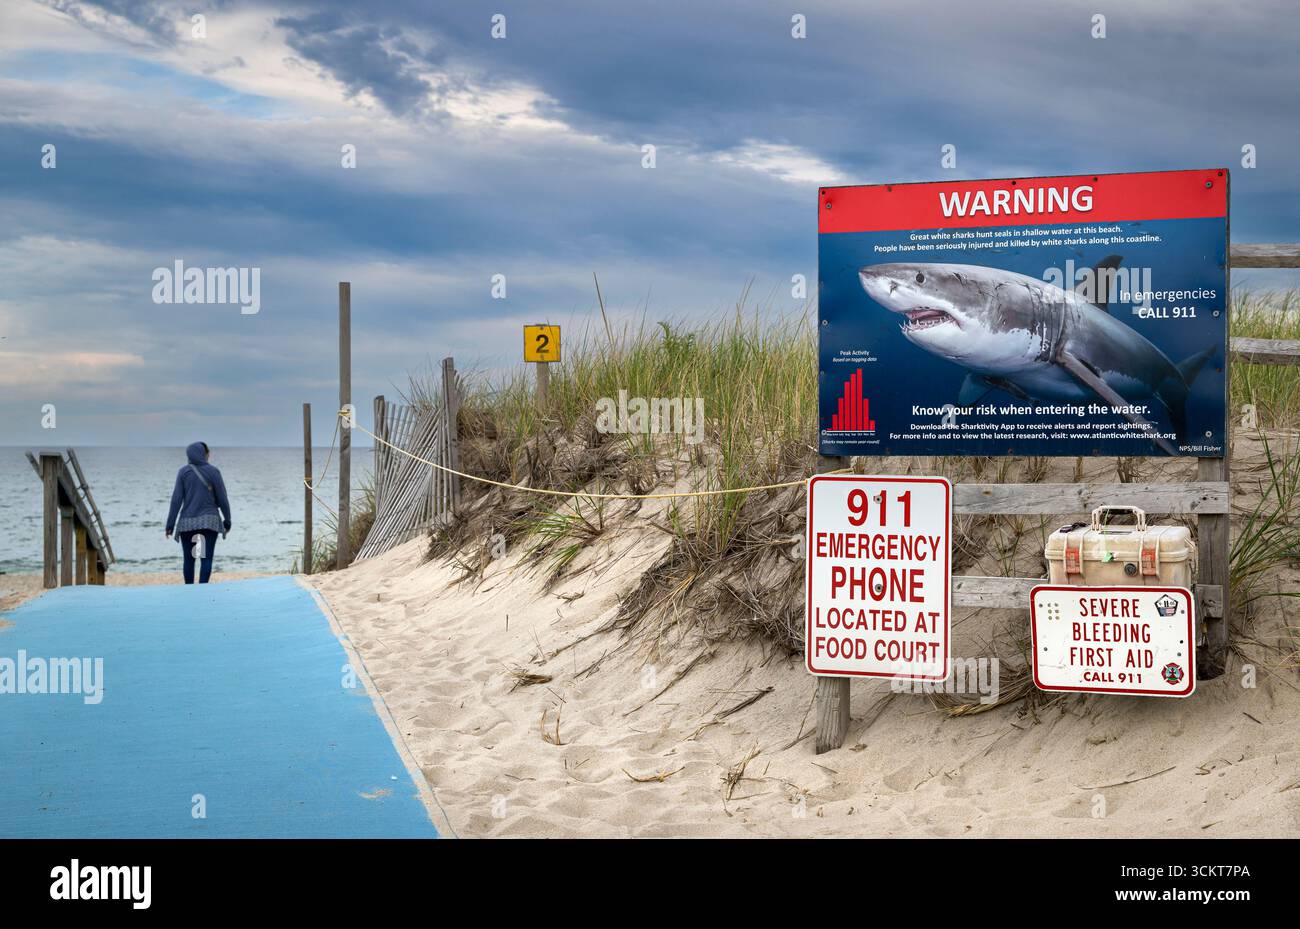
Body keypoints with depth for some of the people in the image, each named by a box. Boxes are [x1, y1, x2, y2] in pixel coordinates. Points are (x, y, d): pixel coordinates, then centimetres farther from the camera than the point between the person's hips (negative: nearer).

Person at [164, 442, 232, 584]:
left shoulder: (183, 472, 0)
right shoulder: (213, 472, -2)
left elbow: (176, 499, -3)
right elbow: (222, 499, -1)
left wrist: (170, 525, 1)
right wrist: (227, 521, 10)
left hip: (187, 522, 2)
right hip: (209, 521, -2)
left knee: (189, 559, 10)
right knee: (206, 558, -4)